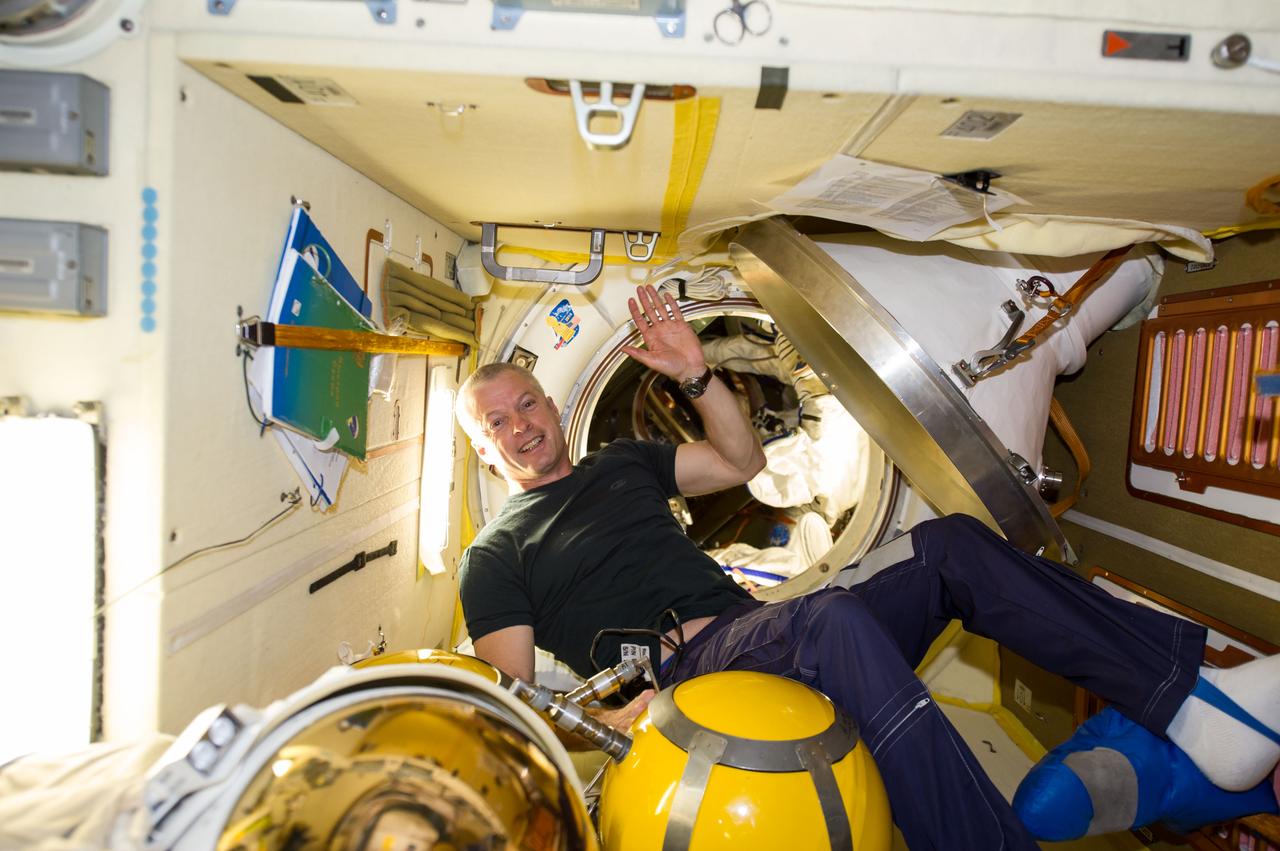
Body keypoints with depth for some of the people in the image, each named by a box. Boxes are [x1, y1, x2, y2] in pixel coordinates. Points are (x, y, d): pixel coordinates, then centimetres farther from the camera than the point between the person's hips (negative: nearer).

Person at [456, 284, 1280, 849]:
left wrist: (696, 374, 10)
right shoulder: (495, 554, 9)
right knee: (836, 617, -38)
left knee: (948, 546, -11)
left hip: (759, 636, 6)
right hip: (679, 679, -6)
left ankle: (1191, 701, -14)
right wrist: (614, 717, -17)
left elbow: (743, 461, 23)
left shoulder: (620, 462, 24)